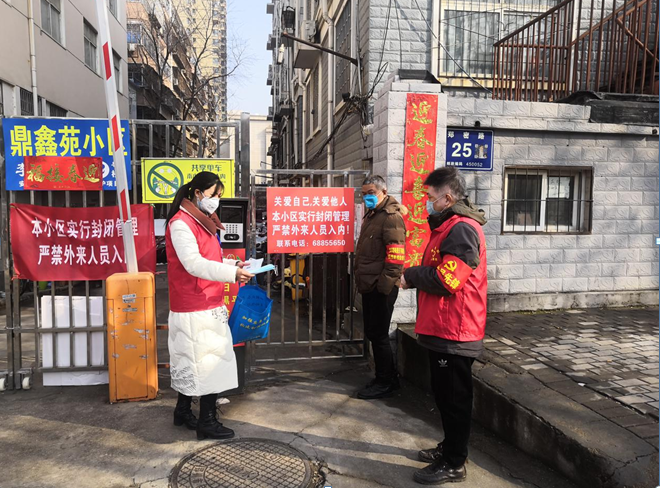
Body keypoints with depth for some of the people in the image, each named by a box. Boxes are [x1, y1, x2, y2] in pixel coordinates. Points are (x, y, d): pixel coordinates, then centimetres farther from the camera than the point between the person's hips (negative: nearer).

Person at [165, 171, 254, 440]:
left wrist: (233, 266, 6)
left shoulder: (204, 222, 15)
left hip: (210, 305, 9)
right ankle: (207, 423, 9)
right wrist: (232, 274, -32)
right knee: (210, 361, -3)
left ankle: (183, 411, 31)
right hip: (195, 310, -9)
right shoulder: (180, 223, -15)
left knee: (191, 360, 17)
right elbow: (193, 263, -25)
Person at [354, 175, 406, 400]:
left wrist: (385, 284, -21)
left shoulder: (391, 216, -13)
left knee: (378, 334, -1)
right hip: (369, 286, 10)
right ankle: (387, 378, 29)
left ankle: (385, 383, 14)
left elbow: (395, 255, -21)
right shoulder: (371, 215, 18)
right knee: (372, 333, 16)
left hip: (381, 288, -10)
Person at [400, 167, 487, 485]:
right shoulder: (449, 225, 16)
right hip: (441, 328, 10)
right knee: (444, 392, 20)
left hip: (454, 331, -10)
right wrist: (415, 276, 3)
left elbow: (446, 279, -26)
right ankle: (450, 447, 36)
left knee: (455, 397, 3)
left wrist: (411, 276, -11)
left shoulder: (462, 229, -18)